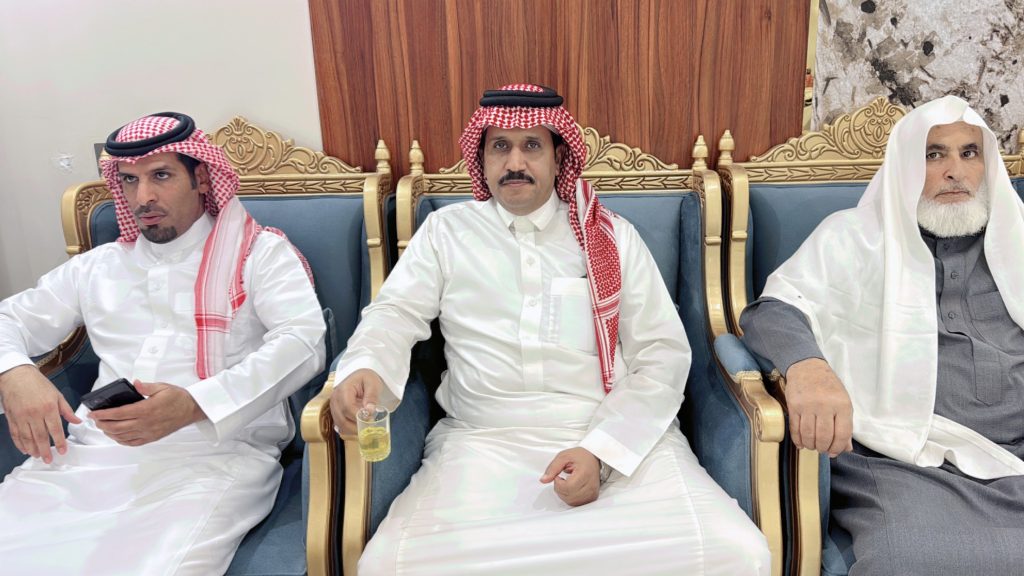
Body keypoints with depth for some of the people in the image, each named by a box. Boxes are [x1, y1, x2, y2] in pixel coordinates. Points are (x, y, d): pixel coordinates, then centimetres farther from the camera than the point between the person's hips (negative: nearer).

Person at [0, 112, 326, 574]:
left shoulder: (260, 251, 6)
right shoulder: (97, 266, 21)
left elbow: (303, 341, -8)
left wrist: (196, 404, -22)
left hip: (217, 452, -4)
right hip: (93, 451, 5)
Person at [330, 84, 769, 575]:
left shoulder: (613, 236, 10)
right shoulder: (445, 231, 12)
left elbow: (663, 351, 5)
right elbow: (397, 313, 3)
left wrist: (601, 451, -9)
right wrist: (364, 368, -22)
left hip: (621, 438, 1)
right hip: (486, 441, 0)